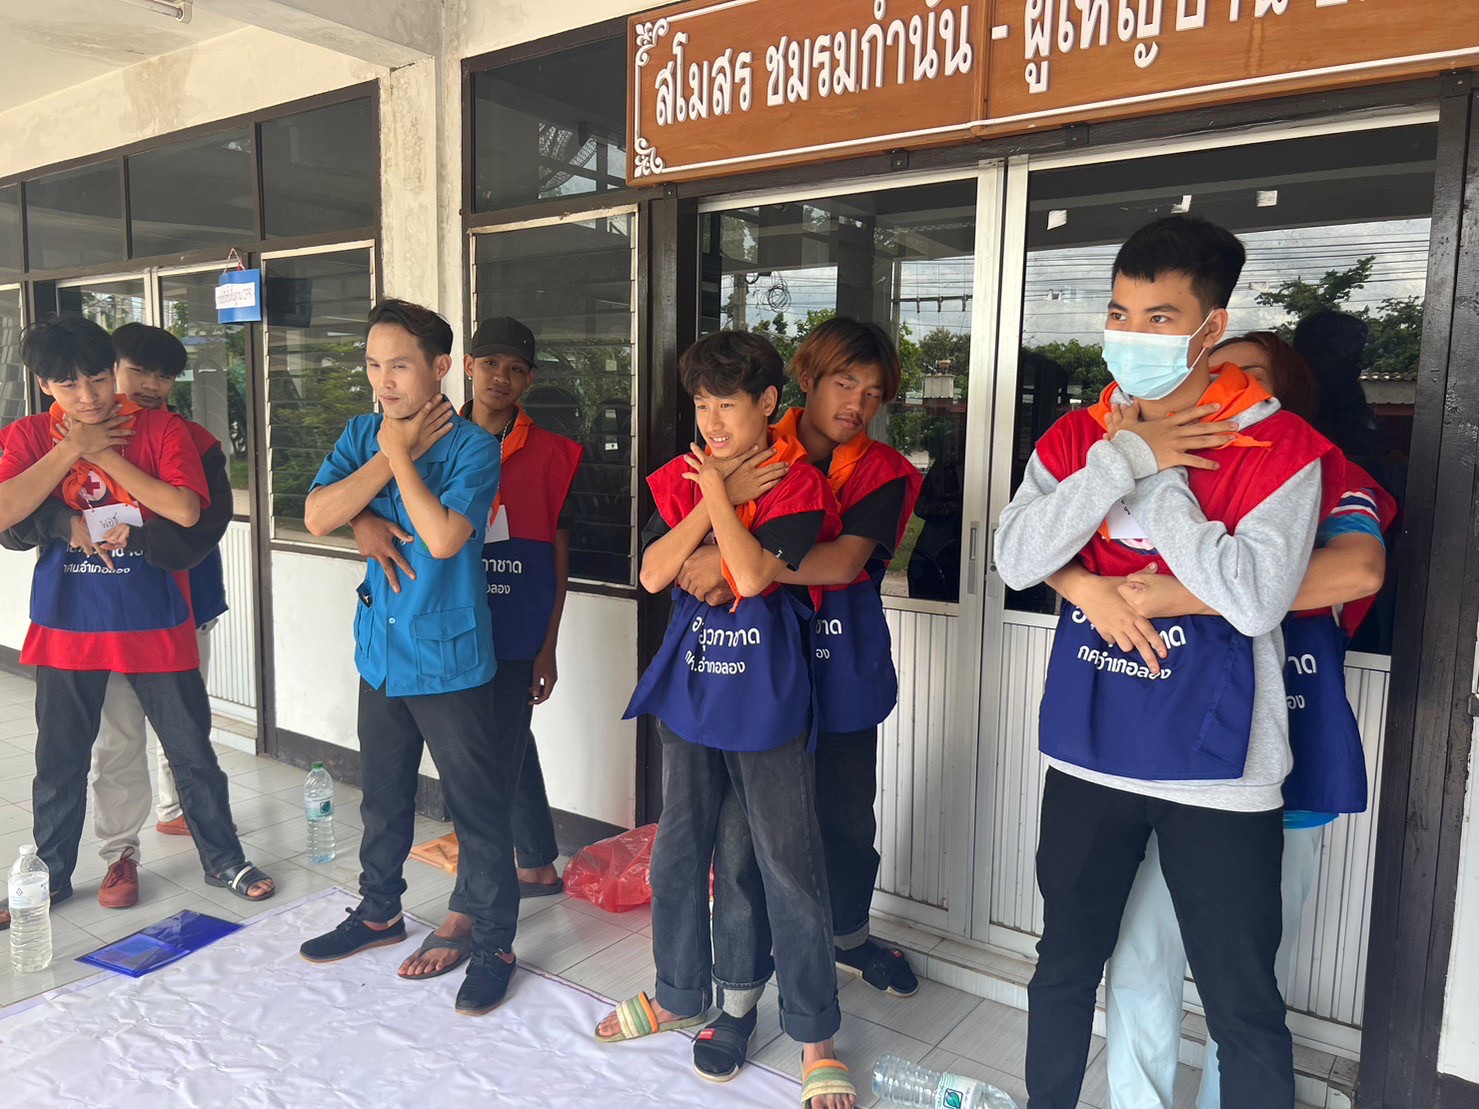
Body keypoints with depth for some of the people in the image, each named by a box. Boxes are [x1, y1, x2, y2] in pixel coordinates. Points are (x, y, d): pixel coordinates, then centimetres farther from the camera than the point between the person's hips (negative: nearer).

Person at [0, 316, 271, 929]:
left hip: (155, 621, -2)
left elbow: (186, 511, -19)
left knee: (192, 750, 8)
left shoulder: (161, 428, -6)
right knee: (59, 759, 14)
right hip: (68, 624, 2)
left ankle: (223, 858, 25)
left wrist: (105, 454, -17)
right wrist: (72, 449, -17)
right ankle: (50, 873, 33)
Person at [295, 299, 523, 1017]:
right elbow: (317, 516, -9)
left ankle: (494, 945, 20)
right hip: (380, 651, 6)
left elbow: (444, 536, -27)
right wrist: (392, 453, -14)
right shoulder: (363, 434, 4)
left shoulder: (472, 445, -13)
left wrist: (400, 454, -17)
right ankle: (379, 911, 43)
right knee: (383, 797, 22)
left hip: (450, 660, -6)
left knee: (476, 809, 4)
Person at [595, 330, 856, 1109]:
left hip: (765, 696, -5)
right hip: (689, 686, 5)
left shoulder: (798, 486, -9)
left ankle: (815, 1034, 19)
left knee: (789, 864, 2)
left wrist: (719, 492, -14)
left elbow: (751, 575, -23)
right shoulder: (679, 479, 5)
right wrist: (714, 496, -12)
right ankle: (680, 995, 39)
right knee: (678, 852, 17)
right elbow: (652, 575, -7)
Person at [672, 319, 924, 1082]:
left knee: (846, 824, 18)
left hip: (842, 676, 2)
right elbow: (666, 561, -3)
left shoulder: (882, 474, -3)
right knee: (743, 835, 0)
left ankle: (848, 937, 47)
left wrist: (732, 560, -26)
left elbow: (842, 562, -22)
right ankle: (738, 995, 19)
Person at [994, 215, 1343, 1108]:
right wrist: (1125, 457, -17)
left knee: (1243, 1006, 10)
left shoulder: (1280, 447, -9)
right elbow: (1018, 562, -11)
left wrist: (1154, 476, -17)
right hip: (1090, 750, 4)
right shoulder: (1076, 438, 3)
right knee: (1065, 964, 21)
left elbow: (1254, 600, -22)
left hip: (1217, 767, -4)